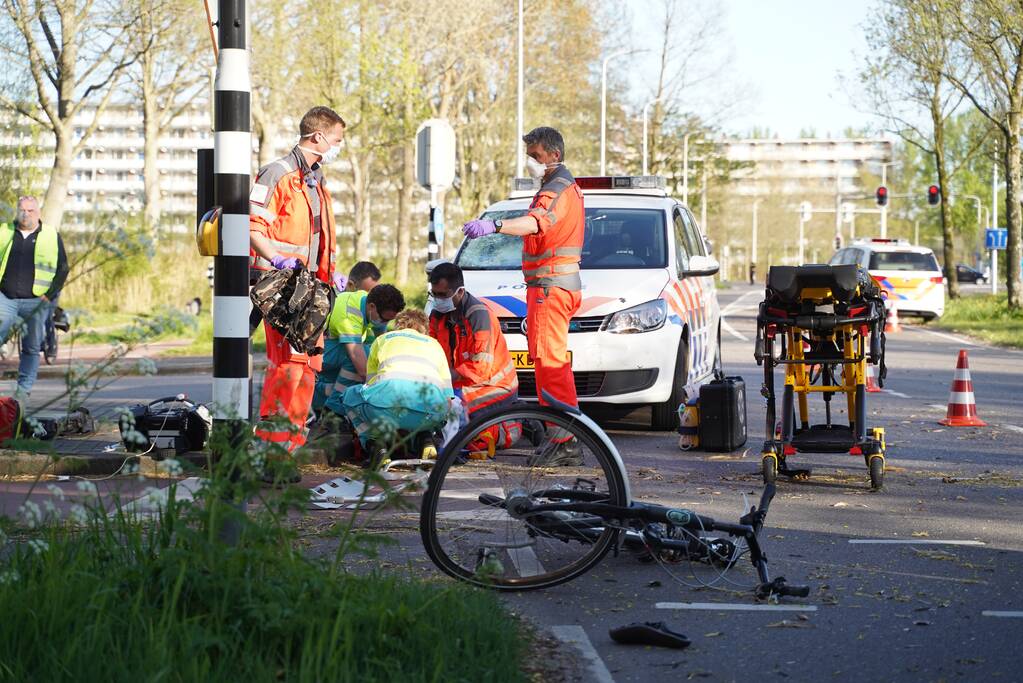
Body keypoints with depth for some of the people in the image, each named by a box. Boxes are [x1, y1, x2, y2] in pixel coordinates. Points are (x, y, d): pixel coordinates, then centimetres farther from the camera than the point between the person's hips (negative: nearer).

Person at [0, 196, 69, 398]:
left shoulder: (52, 236, 6)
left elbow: (63, 268, 7)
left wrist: (50, 294, -3)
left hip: (36, 302, -1)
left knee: (31, 348, 2)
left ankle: (24, 389, 10)